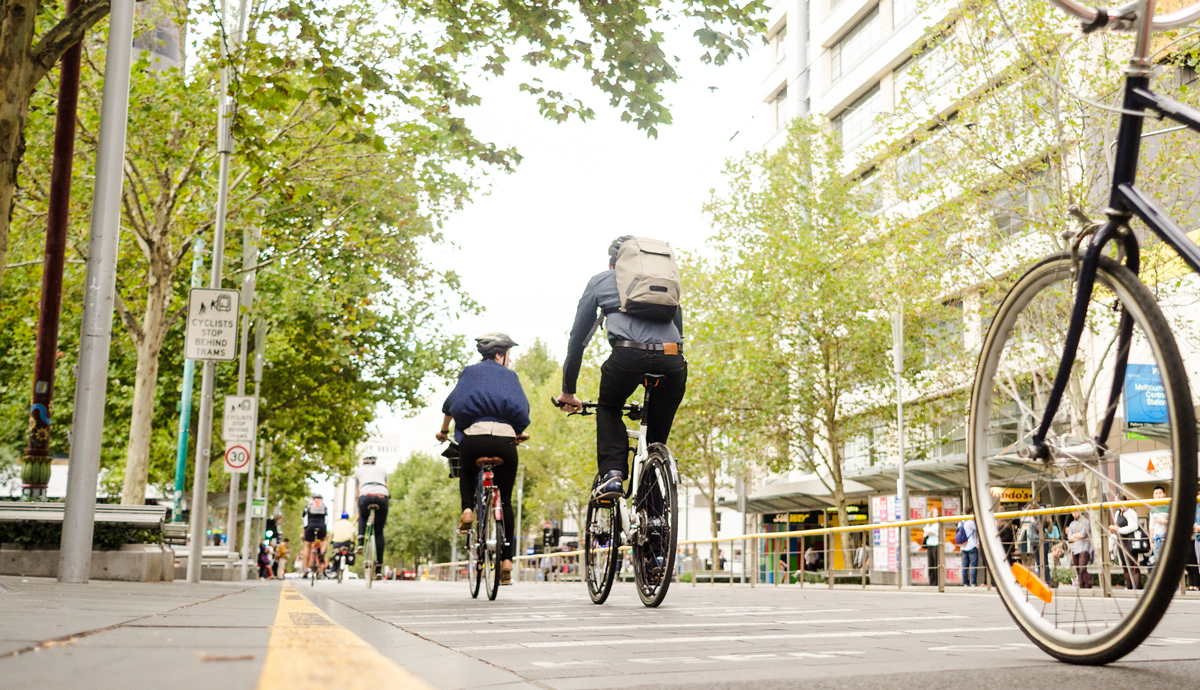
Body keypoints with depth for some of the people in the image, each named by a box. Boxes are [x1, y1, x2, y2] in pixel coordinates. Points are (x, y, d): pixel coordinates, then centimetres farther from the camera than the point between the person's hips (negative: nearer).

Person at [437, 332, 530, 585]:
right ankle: (506, 559, 8)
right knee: (505, 500, 13)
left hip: (473, 434, 0)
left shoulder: (470, 372, 21)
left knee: (467, 473, 34)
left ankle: (467, 510, 6)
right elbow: (523, 409, 16)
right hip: (506, 437, 0)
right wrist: (519, 432, 35)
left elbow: (450, 405, 17)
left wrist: (444, 431, 33)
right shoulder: (510, 376, 20)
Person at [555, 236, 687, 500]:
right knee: (658, 432, 20)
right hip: (671, 358, 2)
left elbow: (578, 338, 28)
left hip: (628, 354, -2)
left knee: (608, 409, 25)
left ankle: (612, 474, 6)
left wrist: (568, 390, 34)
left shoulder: (600, 281, 26)